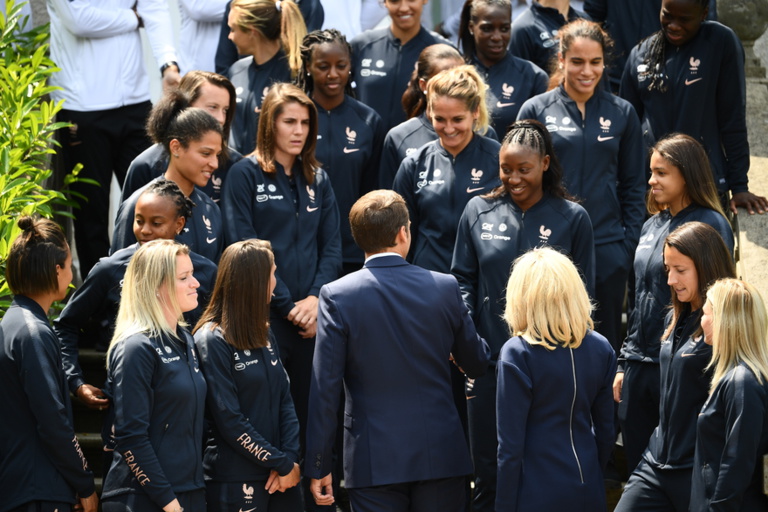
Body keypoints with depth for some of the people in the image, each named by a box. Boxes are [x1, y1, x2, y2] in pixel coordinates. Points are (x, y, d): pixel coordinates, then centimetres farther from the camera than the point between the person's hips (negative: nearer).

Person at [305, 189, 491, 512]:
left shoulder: (337, 296, -8)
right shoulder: (444, 287, -3)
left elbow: (325, 388, -8)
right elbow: (476, 364, 11)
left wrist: (319, 466, -2)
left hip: (375, 460, -1)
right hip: (441, 455, 2)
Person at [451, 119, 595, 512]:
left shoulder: (572, 218, -1)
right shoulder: (478, 212, 3)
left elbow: (582, 292, 2)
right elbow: (463, 279, 7)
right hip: (490, 359, 2)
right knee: (488, 468, 9)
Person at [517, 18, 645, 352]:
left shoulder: (621, 114, 6)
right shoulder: (536, 110, 1)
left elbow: (633, 186, 10)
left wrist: (629, 244, 2)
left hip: (607, 249, 1)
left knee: (605, 344, 8)